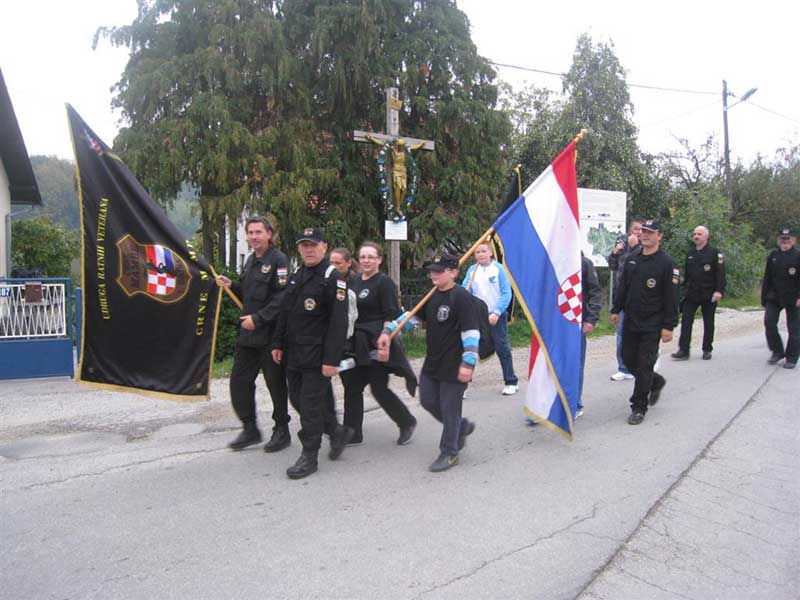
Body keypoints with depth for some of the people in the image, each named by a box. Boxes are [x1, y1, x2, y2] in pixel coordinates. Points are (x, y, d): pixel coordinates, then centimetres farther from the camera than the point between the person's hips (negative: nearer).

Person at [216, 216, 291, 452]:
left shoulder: (278, 259, -10)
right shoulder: (250, 260, 15)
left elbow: (281, 297, -18)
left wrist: (258, 318, -22)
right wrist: (232, 286, 7)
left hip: (269, 334, -8)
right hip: (247, 334, 8)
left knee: (276, 384, 4)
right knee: (239, 381, 9)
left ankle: (282, 431, 19)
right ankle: (250, 429, 22)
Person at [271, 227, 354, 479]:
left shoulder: (333, 279, -12)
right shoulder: (295, 276, 13)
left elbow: (338, 322, -18)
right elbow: (284, 314, 18)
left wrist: (331, 359, -21)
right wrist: (278, 344, 14)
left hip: (317, 356, -8)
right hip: (294, 354, 8)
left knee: (310, 403, -3)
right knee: (298, 399, 14)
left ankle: (309, 456, 11)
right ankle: (337, 431, 31)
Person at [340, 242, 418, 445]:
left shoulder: (384, 282, -10)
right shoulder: (355, 281, 12)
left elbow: (390, 316, -15)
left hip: (375, 344, -7)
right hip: (357, 345, 7)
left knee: (379, 389, -2)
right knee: (352, 388, 8)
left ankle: (407, 423, 20)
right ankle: (353, 433, 18)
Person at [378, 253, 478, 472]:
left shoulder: (461, 297, -15)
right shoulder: (432, 296, 9)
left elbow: (471, 332, -19)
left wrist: (468, 363, -22)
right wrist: (388, 331, 3)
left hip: (453, 366, -8)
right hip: (432, 362, 8)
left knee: (449, 408, 2)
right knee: (428, 401, 15)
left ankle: (449, 452, 19)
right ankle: (461, 426, 36)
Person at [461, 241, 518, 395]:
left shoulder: (499, 269, -5)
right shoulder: (472, 270, 5)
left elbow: (506, 293, -8)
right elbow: (464, 291, 5)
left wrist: (497, 313, -16)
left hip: (496, 316, -3)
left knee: (502, 348, 7)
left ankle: (511, 382, 22)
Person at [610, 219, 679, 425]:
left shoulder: (666, 263, -9)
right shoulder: (632, 259, 9)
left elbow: (671, 298, -10)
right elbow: (622, 287, 17)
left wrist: (668, 326, -13)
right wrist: (616, 309, 13)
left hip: (652, 325, -6)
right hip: (630, 321, 6)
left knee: (644, 365, -3)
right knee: (628, 359, 12)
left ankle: (639, 407, 9)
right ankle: (656, 381, 38)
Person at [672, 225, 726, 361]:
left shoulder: (715, 253, -6)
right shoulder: (690, 254, 12)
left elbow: (720, 274, -11)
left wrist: (719, 291, -20)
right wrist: (685, 289, 16)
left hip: (709, 295, -4)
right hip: (691, 294, 4)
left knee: (708, 323, 8)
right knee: (686, 321, -4)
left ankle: (707, 350, 20)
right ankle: (683, 350, -4)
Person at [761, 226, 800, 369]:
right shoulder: (773, 256, 7)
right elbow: (767, 278, 11)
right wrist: (764, 298, 9)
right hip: (774, 297, 4)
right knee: (769, 321, -8)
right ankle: (777, 352, 9)